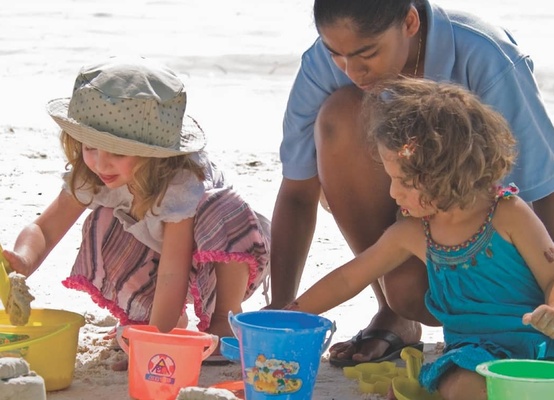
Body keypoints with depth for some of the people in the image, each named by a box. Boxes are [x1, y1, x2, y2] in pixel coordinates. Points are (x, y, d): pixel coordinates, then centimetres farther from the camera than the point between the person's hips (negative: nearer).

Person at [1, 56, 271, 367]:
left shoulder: (181, 185, -37)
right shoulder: (89, 178, -21)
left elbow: (172, 275, -37)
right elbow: (45, 228, -19)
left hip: (226, 262, -6)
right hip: (153, 259, 6)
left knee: (229, 216, -38)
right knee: (105, 225, -22)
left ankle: (225, 318, -18)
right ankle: (165, 318, -4)